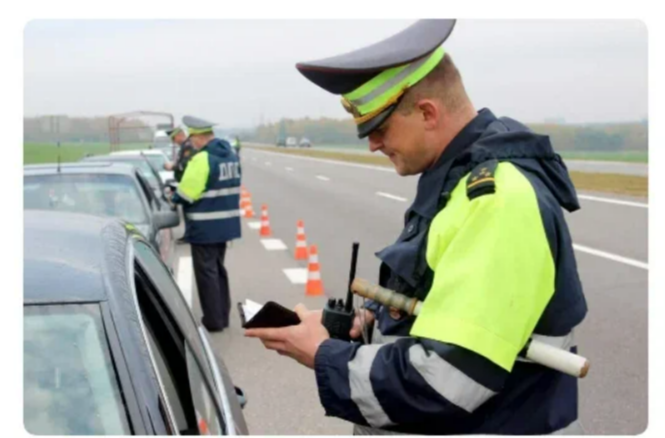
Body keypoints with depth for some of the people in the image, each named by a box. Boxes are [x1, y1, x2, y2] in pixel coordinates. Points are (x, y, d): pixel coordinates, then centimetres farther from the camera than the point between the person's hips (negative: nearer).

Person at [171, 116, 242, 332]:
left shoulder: (202, 159, -19)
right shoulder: (231, 155, 8)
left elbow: (186, 194, -18)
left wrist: (174, 197, 3)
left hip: (205, 226, -9)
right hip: (226, 223, 9)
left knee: (206, 272, 2)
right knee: (218, 269, 19)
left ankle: (213, 320, 8)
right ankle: (222, 316, 26)